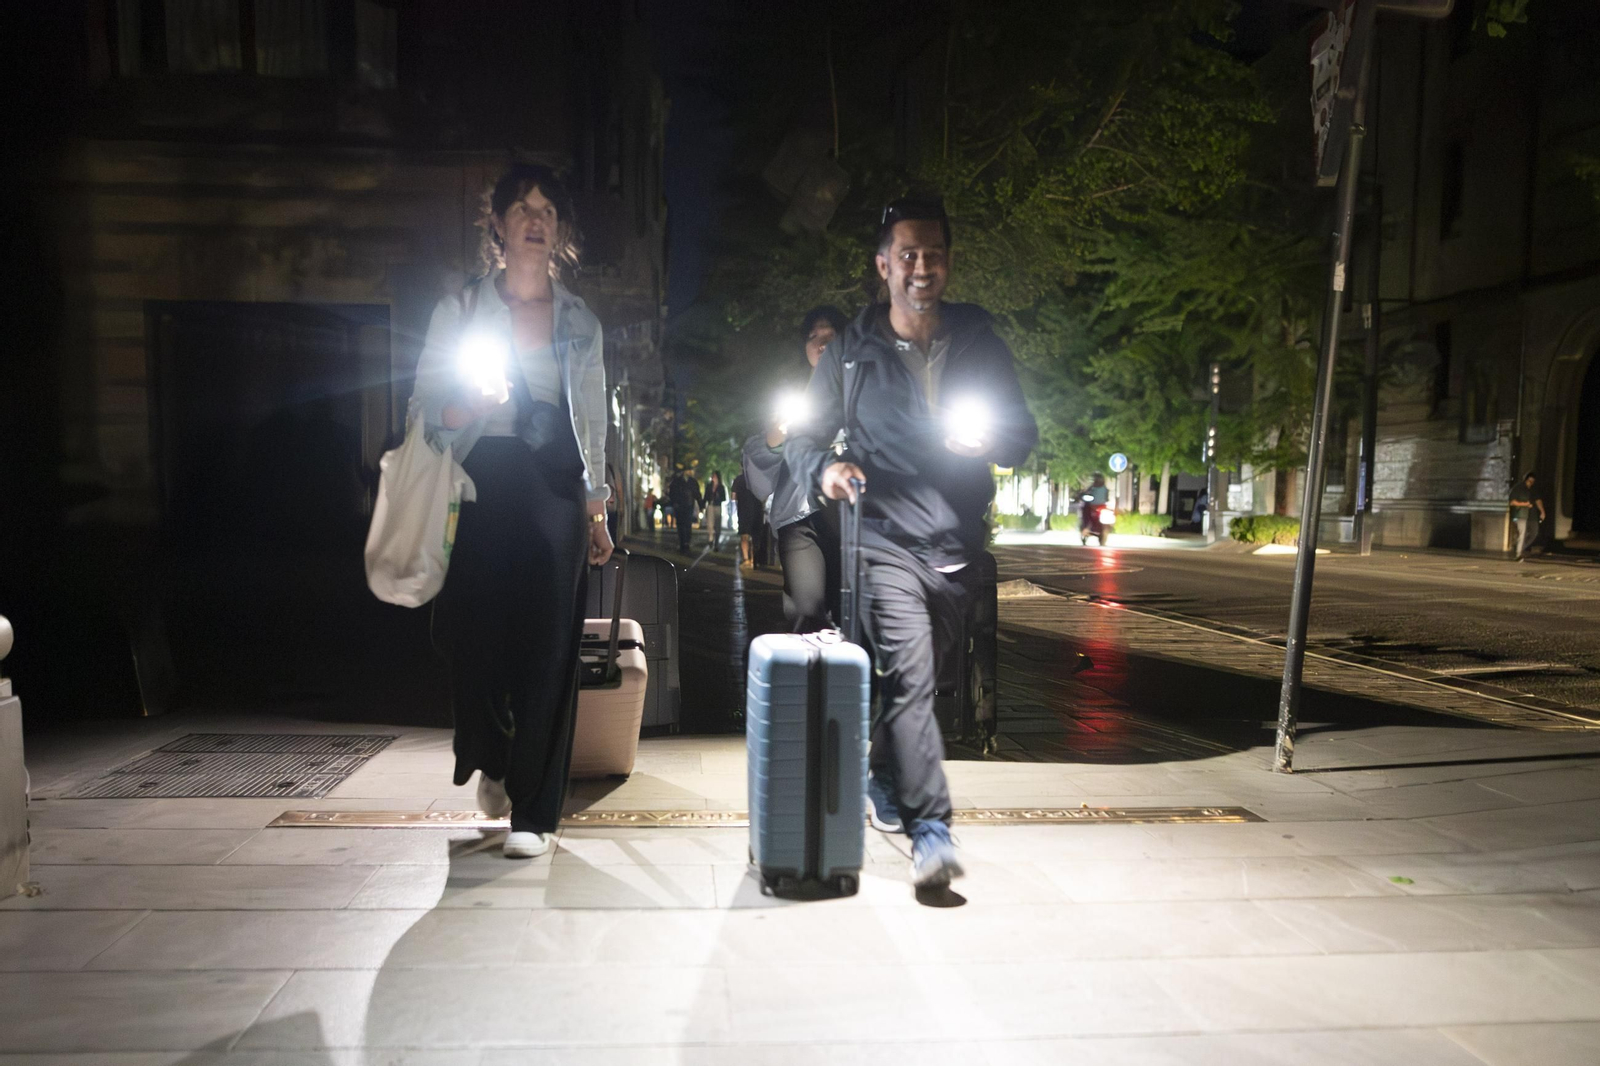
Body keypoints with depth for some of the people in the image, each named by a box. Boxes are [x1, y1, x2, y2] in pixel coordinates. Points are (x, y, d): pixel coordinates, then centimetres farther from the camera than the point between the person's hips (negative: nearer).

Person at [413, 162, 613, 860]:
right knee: (472, 633, -4)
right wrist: (470, 404, -13)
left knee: (547, 645, -5)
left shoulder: (581, 323, 14)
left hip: (554, 492, 1)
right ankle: (491, 757, 29)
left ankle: (535, 811, 4)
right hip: (479, 490, 0)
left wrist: (596, 511, 12)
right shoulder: (459, 311, 9)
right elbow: (427, 408, 8)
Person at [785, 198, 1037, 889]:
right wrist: (824, 467, -18)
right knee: (909, 676, -15)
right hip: (887, 541, -3)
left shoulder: (979, 341, 9)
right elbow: (803, 438, 6)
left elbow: (1024, 436, 12)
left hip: (958, 546, 3)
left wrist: (990, 439, -12)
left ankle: (884, 781, 37)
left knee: (914, 677, 15)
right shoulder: (851, 351, 3)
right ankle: (931, 830, -10)